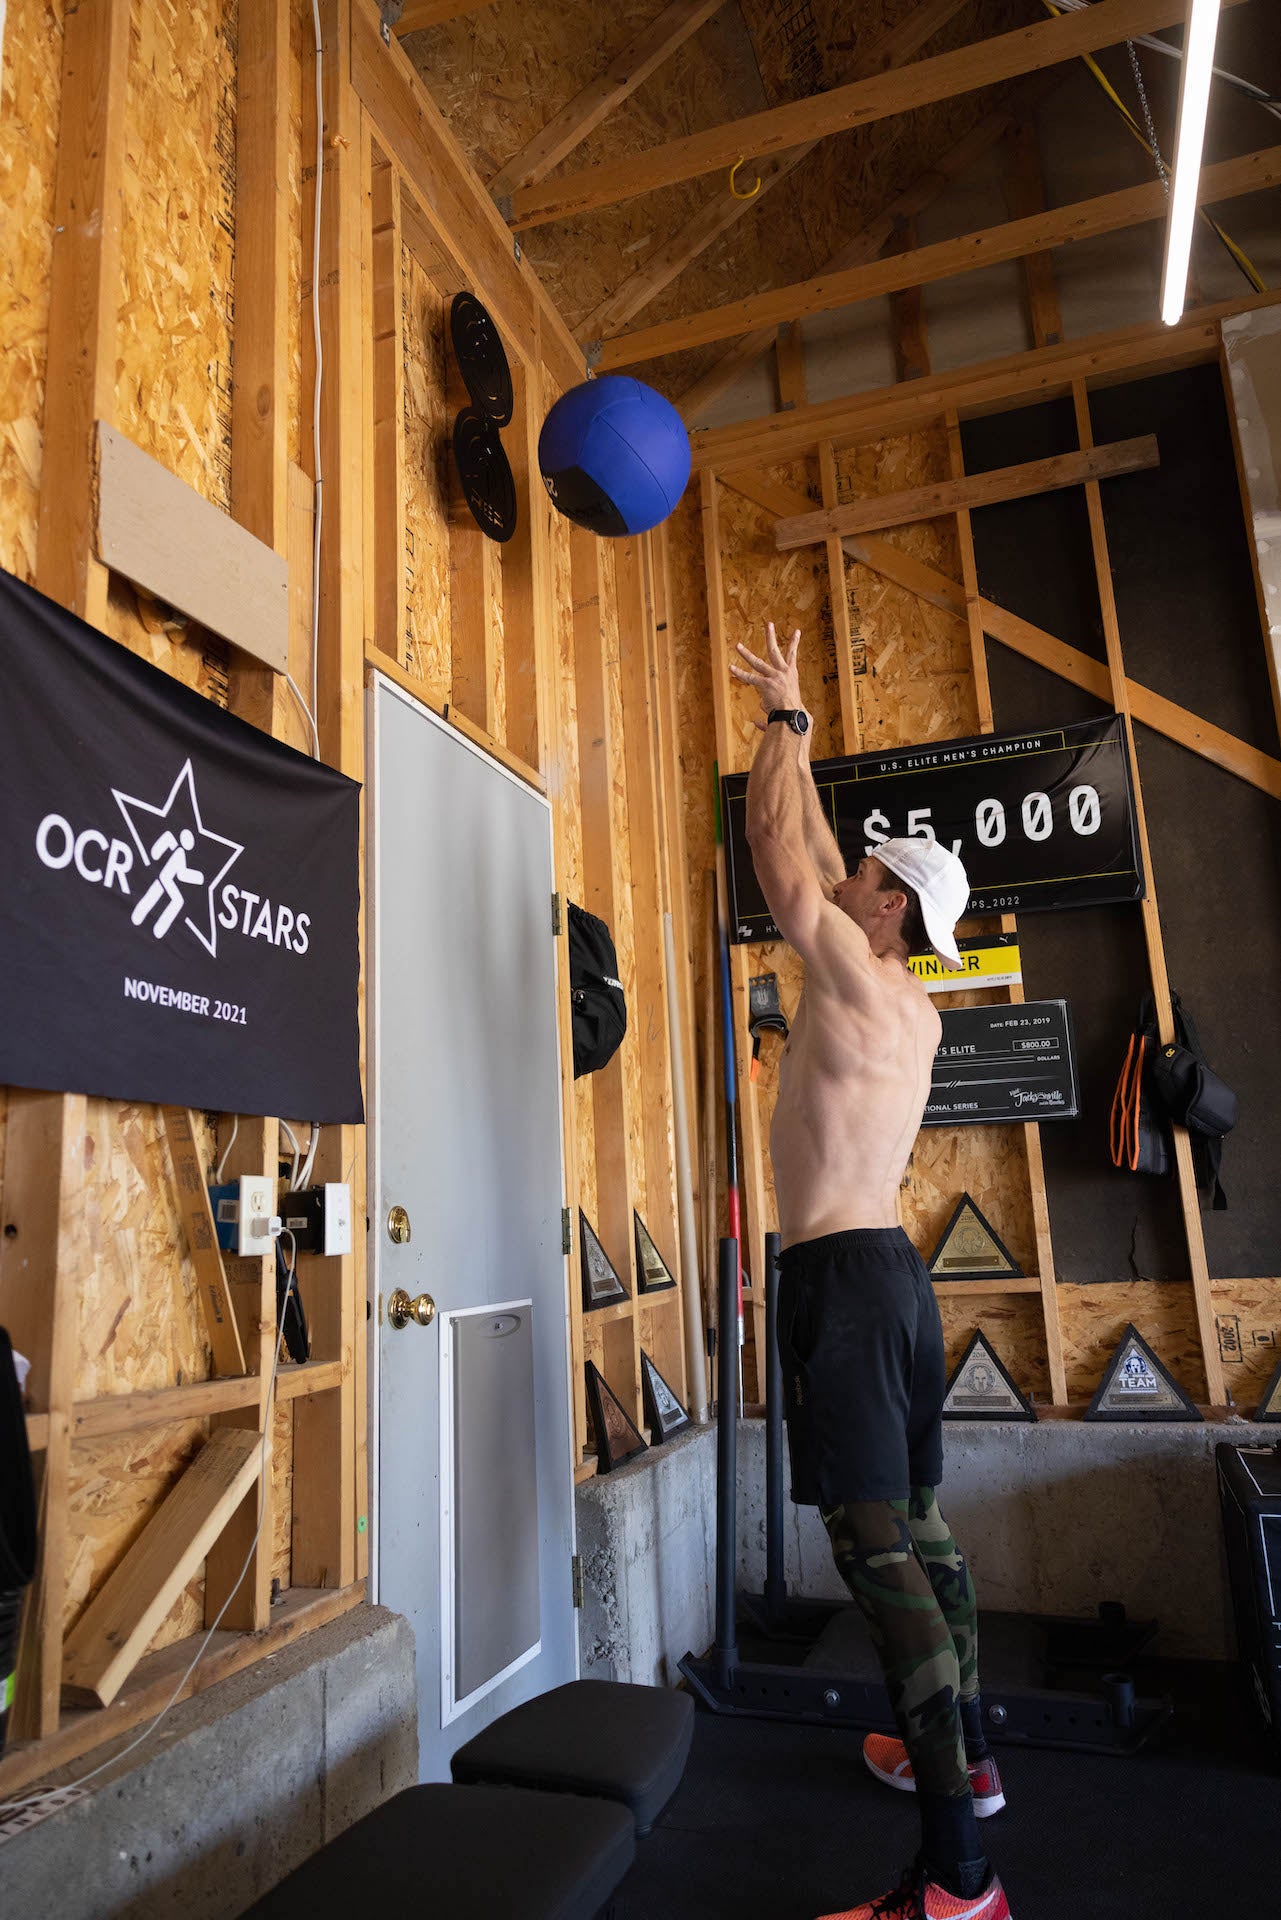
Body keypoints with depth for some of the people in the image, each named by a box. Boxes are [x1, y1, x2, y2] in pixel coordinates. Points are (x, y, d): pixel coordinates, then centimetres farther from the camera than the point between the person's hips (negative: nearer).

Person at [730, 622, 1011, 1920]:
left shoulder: (855, 976, -9)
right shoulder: (911, 1008, 14)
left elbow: (779, 847, -6)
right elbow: (815, 860, 24)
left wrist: (784, 718, 9)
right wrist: (792, 738, 32)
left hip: (840, 1275, -10)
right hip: (888, 1269, 10)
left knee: (876, 1547, -10)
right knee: (916, 1526, 18)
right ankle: (963, 1756, 32)